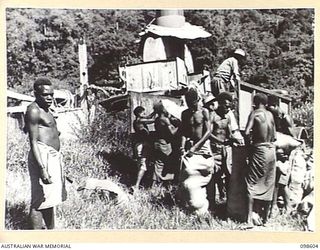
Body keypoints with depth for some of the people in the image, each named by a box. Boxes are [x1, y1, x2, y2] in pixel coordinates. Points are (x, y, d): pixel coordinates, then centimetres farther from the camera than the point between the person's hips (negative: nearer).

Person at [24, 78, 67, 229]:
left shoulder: (45, 110, 18)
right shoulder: (34, 110, -12)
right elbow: (33, 142, -18)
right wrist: (42, 168, -25)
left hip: (53, 156, 10)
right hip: (42, 157, -10)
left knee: (50, 199, 19)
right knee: (40, 201, -6)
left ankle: (51, 231, 32)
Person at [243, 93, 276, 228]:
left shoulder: (255, 113, -5)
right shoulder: (270, 114, 10)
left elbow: (247, 132, -16)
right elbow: (274, 136, 12)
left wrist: (249, 143, -1)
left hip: (259, 150, -5)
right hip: (271, 150, 6)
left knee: (252, 183, -3)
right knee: (268, 184, 12)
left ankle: (249, 219, -10)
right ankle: (265, 217, 21)